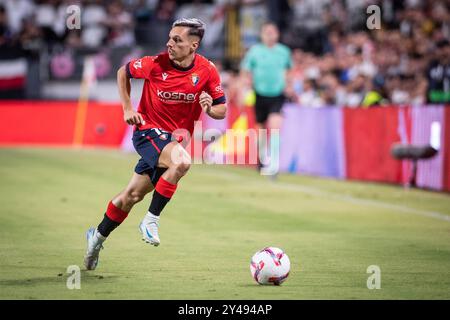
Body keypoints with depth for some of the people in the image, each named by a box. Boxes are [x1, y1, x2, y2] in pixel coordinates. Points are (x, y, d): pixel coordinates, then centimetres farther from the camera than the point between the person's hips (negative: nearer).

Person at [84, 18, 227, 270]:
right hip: (149, 130, -4)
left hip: (176, 138, 4)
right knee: (182, 162, -34)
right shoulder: (156, 64, -15)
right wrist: (127, 108, -2)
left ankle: (98, 237, 31)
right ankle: (151, 220, -20)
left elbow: (222, 109, 0)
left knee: (132, 196, 9)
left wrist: (210, 108, -23)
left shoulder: (207, 70, -8)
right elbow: (124, 72, 5)